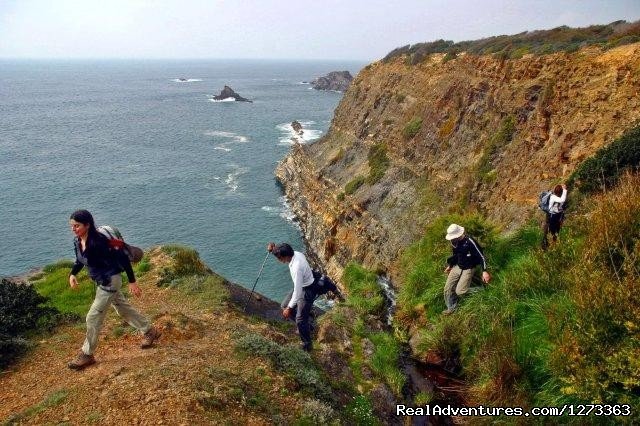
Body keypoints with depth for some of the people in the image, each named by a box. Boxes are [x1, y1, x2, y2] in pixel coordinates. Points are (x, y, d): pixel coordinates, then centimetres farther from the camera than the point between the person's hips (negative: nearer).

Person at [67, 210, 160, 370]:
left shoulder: (98, 242, -29)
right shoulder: (77, 241, -4)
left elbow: (122, 258, -25)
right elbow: (79, 261, 14)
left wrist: (132, 282, -22)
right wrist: (72, 274, -5)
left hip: (110, 281, -9)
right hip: (101, 282, 9)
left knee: (93, 318, -3)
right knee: (123, 308, 22)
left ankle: (86, 355, 14)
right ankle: (149, 331, 38)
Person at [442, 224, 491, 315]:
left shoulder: (469, 242, -27)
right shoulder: (454, 242, -4)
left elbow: (481, 256, -22)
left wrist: (484, 271, -26)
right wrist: (450, 266, 22)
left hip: (468, 269, -7)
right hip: (457, 267, 7)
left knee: (459, 291, -17)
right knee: (447, 289, 5)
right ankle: (451, 308, 26)